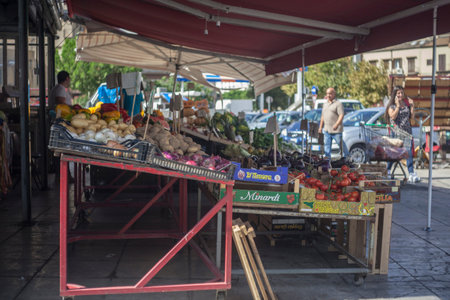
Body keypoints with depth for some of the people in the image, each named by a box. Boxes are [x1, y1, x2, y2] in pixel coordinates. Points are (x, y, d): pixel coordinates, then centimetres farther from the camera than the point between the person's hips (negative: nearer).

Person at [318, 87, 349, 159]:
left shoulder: (338, 103, -7)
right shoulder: (325, 104, 17)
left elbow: (341, 115, -16)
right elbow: (323, 116, 22)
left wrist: (336, 124, -29)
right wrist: (320, 127, 18)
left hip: (336, 130, -7)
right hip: (326, 129, 7)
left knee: (341, 145, 3)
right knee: (327, 145, 6)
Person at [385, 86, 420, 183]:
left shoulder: (406, 103, 13)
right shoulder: (391, 105, 1)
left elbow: (412, 116, 14)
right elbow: (393, 116, -14)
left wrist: (412, 106, 4)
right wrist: (398, 105, -13)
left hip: (407, 132, 3)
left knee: (409, 152, -7)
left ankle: (411, 174, -10)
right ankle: (387, 170, 21)